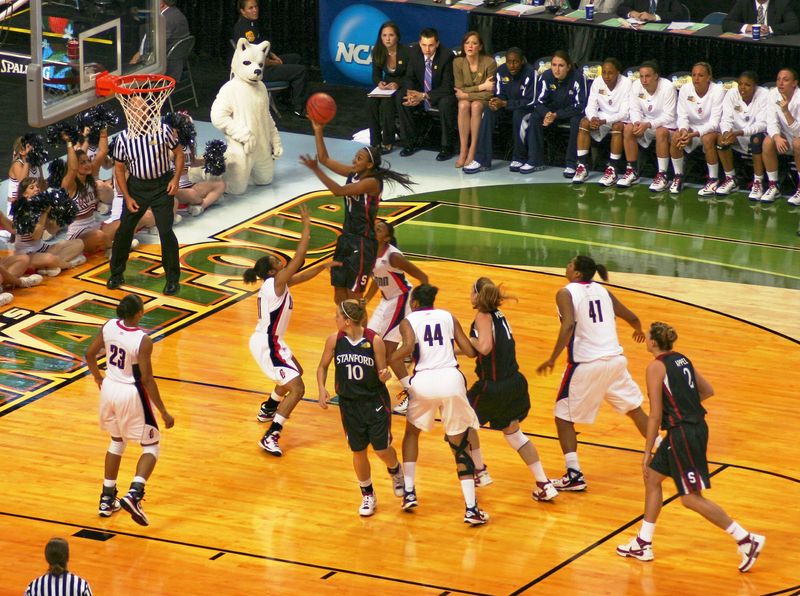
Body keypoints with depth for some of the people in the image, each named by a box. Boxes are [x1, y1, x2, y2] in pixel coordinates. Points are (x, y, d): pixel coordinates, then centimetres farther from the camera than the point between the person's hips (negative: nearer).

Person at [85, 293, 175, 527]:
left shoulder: (109, 326, -8)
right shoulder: (143, 340, -23)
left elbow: (90, 354, 4)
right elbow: (147, 380, -21)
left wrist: (99, 379, 23)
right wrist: (163, 412, -12)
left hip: (110, 388, 6)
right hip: (131, 393, -6)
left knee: (117, 441, 26)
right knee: (151, 446, 9)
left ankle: (107, 499, 27)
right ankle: (134, 494, -12)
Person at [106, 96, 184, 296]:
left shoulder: (163, 130, -12)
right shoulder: (124, 138, -9)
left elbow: (178, 153, 1)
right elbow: (119, 168, 0)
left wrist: (176, 178, -12)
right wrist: (127, 197, -4)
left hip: (162, 186, -2)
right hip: (137, 186, 2)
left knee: (166, 232, -6)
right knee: (124, 230, 6)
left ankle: (172, 278, 9)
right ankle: (116, 273, 24)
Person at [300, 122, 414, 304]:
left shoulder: (372, 182, -19)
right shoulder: (353, 173, 5)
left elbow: (339, 190, -28)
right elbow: (325, 159, 9)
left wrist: (316, 170, -32)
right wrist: (318, 132, -1)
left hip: (362, 244, -8)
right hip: (346, 239, 8)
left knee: (353, 297, -4)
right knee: (339, 298, 12)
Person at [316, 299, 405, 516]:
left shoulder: (374, 341, -16)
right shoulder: (334, 340, -8)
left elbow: (381, 371, -7)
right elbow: (323, 367, 6)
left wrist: (384, 375, -30)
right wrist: (322, 389, -9)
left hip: (375, 401, -2)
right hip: (349, 403, 2)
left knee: (382, 449, 0)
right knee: (358, 451, 7)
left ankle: (396, 472, 37)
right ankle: (367, 495, 27)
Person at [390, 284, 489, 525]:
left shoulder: (409, 321, 9)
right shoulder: (448, 317, 16)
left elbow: (409, 346, -13)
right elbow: (470, 352, 10)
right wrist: (454, 346, 32)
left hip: (423, 381, -1)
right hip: (451, 378, 1)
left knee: (412, 432, 28)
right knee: (460, 445, 8)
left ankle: (409, 493, 23)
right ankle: (471, 509, -3)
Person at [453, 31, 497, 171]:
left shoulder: (490, 62, -15)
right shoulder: (458, 62, -7)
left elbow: (489, 92, -14)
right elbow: (459, 90, -9)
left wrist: (467, 94, -20)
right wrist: (481, 87, -17)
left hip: (483, 100, -2)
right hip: (466, 98, 2)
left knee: (476, 105, -35)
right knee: (463, 105, -33)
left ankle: (472, 152, -34)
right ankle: (463, 151, -32)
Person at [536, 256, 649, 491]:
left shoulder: (566, 293, -5)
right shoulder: (602, 290, 11)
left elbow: (569, 325, -22)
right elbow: (631, 317, 18)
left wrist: (553, 358, -21)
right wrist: (639, 331, 41)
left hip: (586, 364, -5)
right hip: (615, 359, 5)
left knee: (563, 417, 7)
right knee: (634, 409, 24)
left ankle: (574, 476, -2)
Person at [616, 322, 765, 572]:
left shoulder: (656, 367, -13)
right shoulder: (682, 359, 10)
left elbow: (655, 414, -16)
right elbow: (708, 391, 18)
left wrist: (647, 452, -12)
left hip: (683, 433, -9)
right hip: (696, 427, 9)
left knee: (691, 498, -4)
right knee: (652, 477, 19)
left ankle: (746, 540, -5)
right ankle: (643, 544, 24)